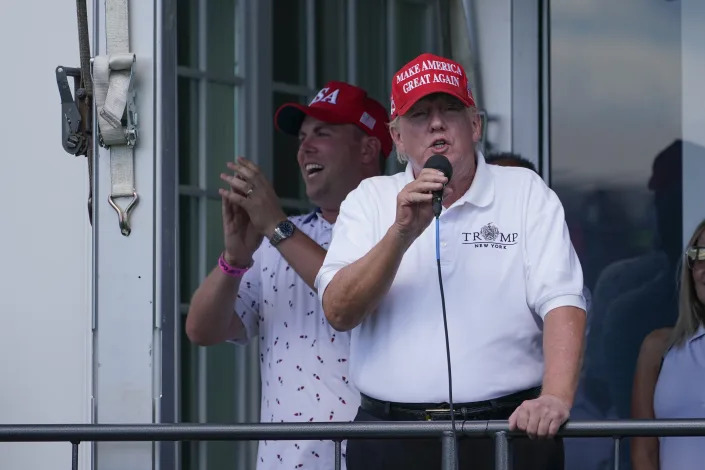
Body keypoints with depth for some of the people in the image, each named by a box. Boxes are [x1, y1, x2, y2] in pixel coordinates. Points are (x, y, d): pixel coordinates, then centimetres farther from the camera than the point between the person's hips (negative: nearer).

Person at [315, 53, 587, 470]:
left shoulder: (526, 193, 6)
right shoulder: (369, 200, 10)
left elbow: (562, 303, -4)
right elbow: (339, 312, -2)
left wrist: (556, 397, -20)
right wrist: (402, 233, -15)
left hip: (506, 430, -1)